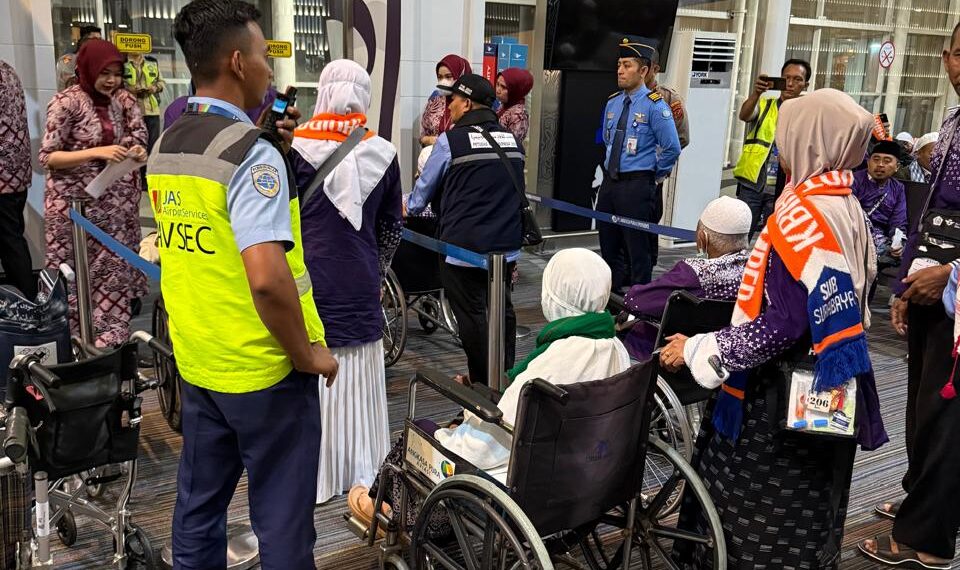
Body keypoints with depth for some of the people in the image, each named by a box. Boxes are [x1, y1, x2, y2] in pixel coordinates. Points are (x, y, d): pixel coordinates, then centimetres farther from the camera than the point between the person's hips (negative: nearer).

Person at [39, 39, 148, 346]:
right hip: (75, 205, -5)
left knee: (114, 272, 7)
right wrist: (97, 152, -23)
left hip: (115, 205, 5)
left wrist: (137, 152, -12)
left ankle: (111, 340, 16)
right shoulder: (66, 102, -10)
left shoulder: (122, 100, 5)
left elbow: (136, 140, 12)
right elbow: (47, 157, -12)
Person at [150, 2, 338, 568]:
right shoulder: (250, 151, -21)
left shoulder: (165, 148, 6)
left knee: (200, 504, 21)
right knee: (282, 519, 9)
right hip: (262, 371, -8)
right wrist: (307, 353, -17)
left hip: (196, 362, 8)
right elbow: (268, 278, -30)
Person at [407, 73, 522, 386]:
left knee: (472, 316, 3)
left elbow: (424, 188, 5)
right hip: (506, 247, 6)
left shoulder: (450, 140, -8)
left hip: (463, 248, -6)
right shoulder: (512, 140, 9)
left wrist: (410, 208, 26)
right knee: (502, 311, 15)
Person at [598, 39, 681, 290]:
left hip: (637, 186, -7)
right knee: (609, 246, 14)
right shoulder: (612, 103, 9)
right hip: (610, 182, 7)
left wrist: (656, 176, -3)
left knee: (638, 250, 1)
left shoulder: (655, 106, -12)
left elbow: (672, 148, -12)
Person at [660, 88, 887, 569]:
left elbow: (781, 324, -27)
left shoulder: (804, 213, -23)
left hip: (782, 396, -9)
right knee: (804, 511, 23)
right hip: (822, 389, 9)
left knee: (758, 523, 6)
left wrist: (696, 350, -16)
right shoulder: (845, 205, 5)